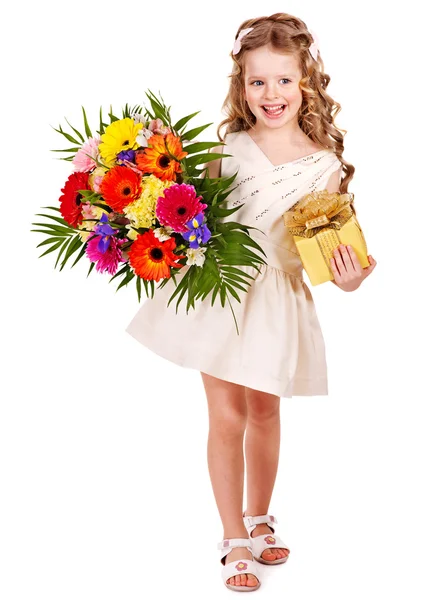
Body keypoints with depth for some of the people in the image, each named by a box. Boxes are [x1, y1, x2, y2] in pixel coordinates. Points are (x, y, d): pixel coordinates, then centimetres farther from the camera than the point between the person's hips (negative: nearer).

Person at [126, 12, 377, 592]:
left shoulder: (324, 165, -6)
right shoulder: (228, 147, -2)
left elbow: (323, 247, -5)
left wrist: (347, 278, -24)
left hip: (276, 298, 0)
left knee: (264, 412, 16)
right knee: (226, 417, 1)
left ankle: (259, 519, 39)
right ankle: (234, 541, 17)